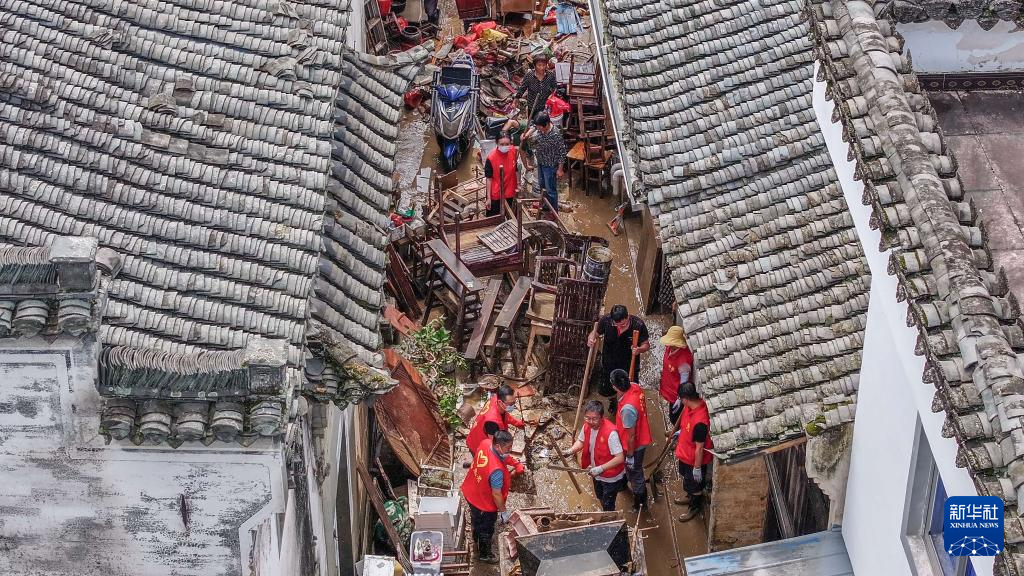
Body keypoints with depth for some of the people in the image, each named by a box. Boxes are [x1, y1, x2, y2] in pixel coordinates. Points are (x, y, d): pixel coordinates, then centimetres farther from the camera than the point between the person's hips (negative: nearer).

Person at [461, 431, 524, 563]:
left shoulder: (485, 443, -23)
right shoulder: (496, 470, -44)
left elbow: (503, 456, 3)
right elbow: (496, 494, -30)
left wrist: (516, 463, 3)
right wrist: (503, 511, -15)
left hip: (470, 492, 7)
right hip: (484, 503, -7)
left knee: (476, 520, 36)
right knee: (486, 529, 22)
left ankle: (477, 539, 64)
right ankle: (484, 554, 46)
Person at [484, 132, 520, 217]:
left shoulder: (514, 151, -11)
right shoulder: (491, 158, -22)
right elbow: (489, 179, -14)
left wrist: (518, 184, 9)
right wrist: (488, 198, -12)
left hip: (510, 194, 4)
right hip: (496, 195, -4)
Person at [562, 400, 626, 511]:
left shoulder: (610, 433, -36)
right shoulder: (587, 426, -14)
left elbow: (620, 458, -34)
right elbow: (581, 441, 6)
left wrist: (601, 468, -38)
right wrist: (570, 451, -12)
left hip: (610, 476, -7)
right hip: (597, 473, 7)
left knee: (608, 506, 10)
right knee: (600, 498, 30)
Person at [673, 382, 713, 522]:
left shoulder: (699, 422, -43)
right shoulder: (696, 402, -17)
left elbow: (699, 447, -30)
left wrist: (697, 468, -18)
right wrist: (681, 433, 23)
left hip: (695, 459, -8)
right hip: (686, 453, 8)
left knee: (695, 484, 19)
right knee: (686, 478, 32)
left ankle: (695, 507, 44)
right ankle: (691, 497, 58)